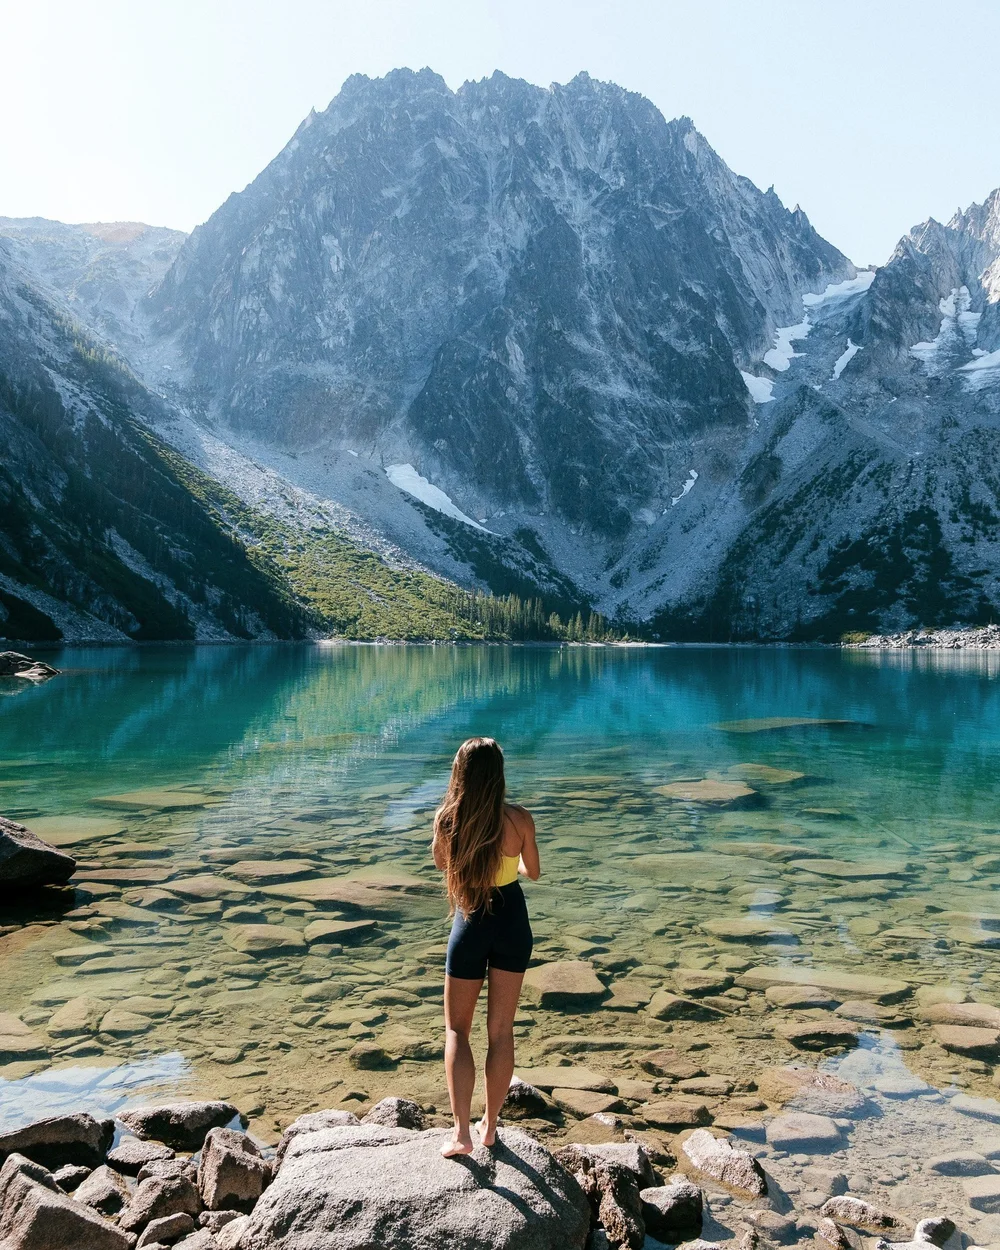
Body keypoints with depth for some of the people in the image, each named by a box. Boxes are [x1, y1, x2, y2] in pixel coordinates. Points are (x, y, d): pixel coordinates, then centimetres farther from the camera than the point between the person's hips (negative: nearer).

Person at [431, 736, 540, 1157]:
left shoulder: (446, 818, -15)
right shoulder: (519, 820, -15)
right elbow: (533, 872, 3)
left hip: (470, 926, -1)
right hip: (512, 922, 1)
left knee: (456, 1030, 13)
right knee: (501, 1029, 15)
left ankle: (461, 1132, 5)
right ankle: (489, 1126, 26)